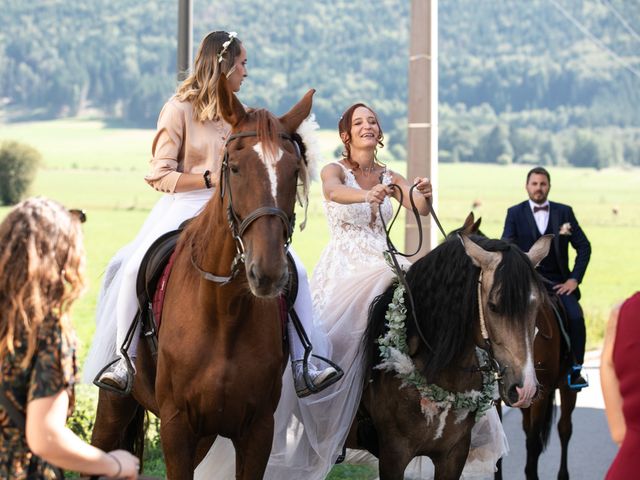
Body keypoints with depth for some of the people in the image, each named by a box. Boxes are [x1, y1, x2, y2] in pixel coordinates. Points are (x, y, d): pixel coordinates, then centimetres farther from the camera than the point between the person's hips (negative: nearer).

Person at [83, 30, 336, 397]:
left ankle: (301, 367, -12)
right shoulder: (179, 109, -1)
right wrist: (211, 179, -15)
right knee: (135, 268, -30)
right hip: (186, 207, -5)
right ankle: (125, 360, -19)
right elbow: (159, 175, -5)